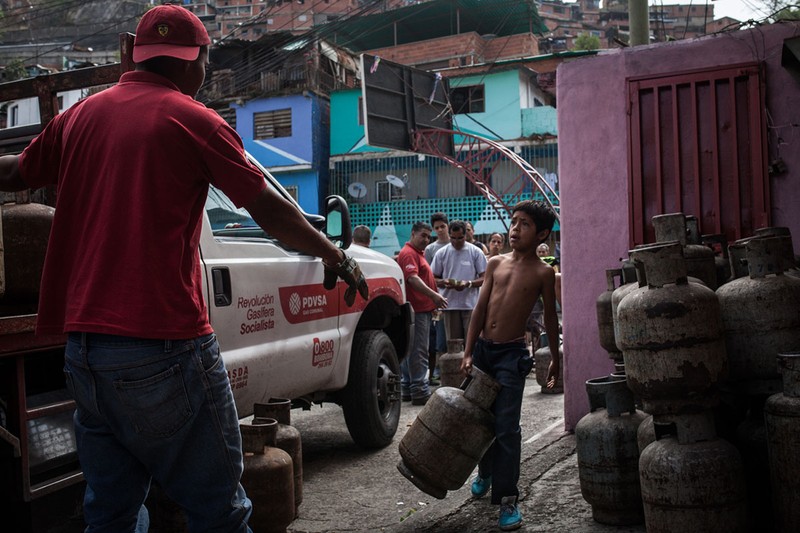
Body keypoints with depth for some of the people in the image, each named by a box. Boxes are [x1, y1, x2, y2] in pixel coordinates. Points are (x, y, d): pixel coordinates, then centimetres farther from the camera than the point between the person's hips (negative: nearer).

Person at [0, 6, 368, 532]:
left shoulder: (79, 116, 11)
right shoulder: (192, 120, -4)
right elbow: (270, 211, -2)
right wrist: (335, 256, 13)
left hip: (83, 346, 7)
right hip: (163, 348, -6)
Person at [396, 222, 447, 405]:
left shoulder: (419, 253, 21)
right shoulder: (409, 253, -12)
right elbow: (413, 278, -26)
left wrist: (434, 299, 27)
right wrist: (433, 295, -36)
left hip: (422, 309, 11)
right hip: (417, 309, -11)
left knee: (411, 350, 13)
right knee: (418, 351, -10)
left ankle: (407, 389, 19)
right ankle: (420, 391, -9)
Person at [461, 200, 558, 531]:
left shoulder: (542, 272, -3)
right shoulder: (496, 264, 6)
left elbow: (550, 318, 6)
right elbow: (480, 309, 4)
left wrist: (555, 359, 12)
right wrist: (468, 352, -2)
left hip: (512, 354, -4)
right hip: (482, 347, 4)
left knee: (506, 427, -7)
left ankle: (507, 499, 3)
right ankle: (485, 474, 39)